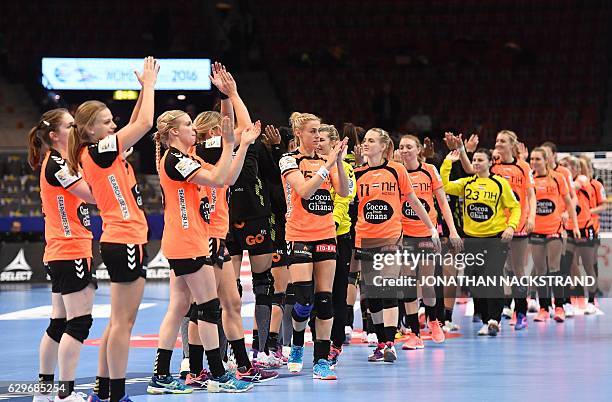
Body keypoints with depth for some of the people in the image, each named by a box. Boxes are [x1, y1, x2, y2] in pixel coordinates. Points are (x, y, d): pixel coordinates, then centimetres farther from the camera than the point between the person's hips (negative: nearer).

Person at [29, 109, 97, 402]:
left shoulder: (59, 161, 16)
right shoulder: (55, 163, -14)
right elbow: (92, 194, -19)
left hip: (59, 254, 10)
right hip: (71, 253, -10)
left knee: (59, 323, 12)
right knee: (79, 322, -10)